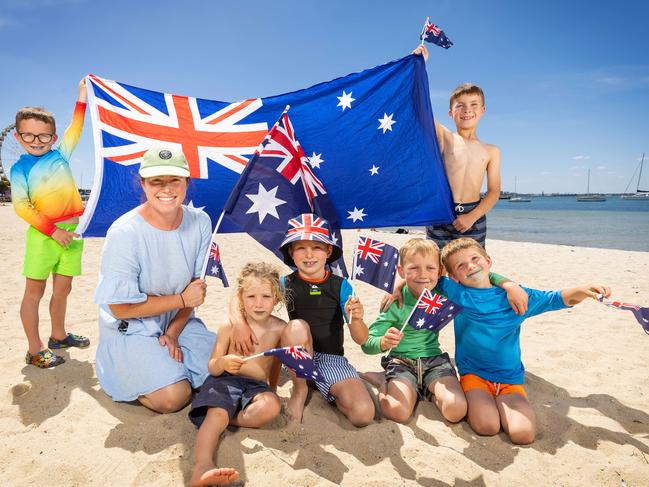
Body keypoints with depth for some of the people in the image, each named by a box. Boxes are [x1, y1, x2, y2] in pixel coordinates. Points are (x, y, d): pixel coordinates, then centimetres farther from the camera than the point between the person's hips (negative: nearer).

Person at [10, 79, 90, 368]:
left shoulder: (59, 155, 10)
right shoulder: (19, 169, -1)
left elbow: (75, 129, 14)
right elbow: (21, 207, -8)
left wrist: (81, 98, 9)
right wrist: (52, 231, -15)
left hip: (72, 230, 4)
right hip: (43, 234, -4)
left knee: (62, 288, 13)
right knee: (34, 290, 1)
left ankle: (58, 336, 30)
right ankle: (35, 350, 9)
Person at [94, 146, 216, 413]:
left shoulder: (200, 222, -10)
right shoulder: (124, 233, -24)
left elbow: (196, 285, -2)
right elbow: (120, 307, -18)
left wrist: (173, 333, -9)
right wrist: (182, 299, -16)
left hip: (178, 321, 5)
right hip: (131, 330, -4)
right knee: (172, 397, -18)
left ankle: (168, 363, 17)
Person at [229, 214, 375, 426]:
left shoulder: (341, 286, -8)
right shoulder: (286, 284, -6)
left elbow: (361, 340, -9)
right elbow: (238, 299, -3)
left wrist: (356, 319, -32)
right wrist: (240, 323, -24)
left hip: (332, 358, 0)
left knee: (363, 415, -24)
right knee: (297, 326, -33)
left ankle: (329, 392, 7)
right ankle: (299, 390, -9)